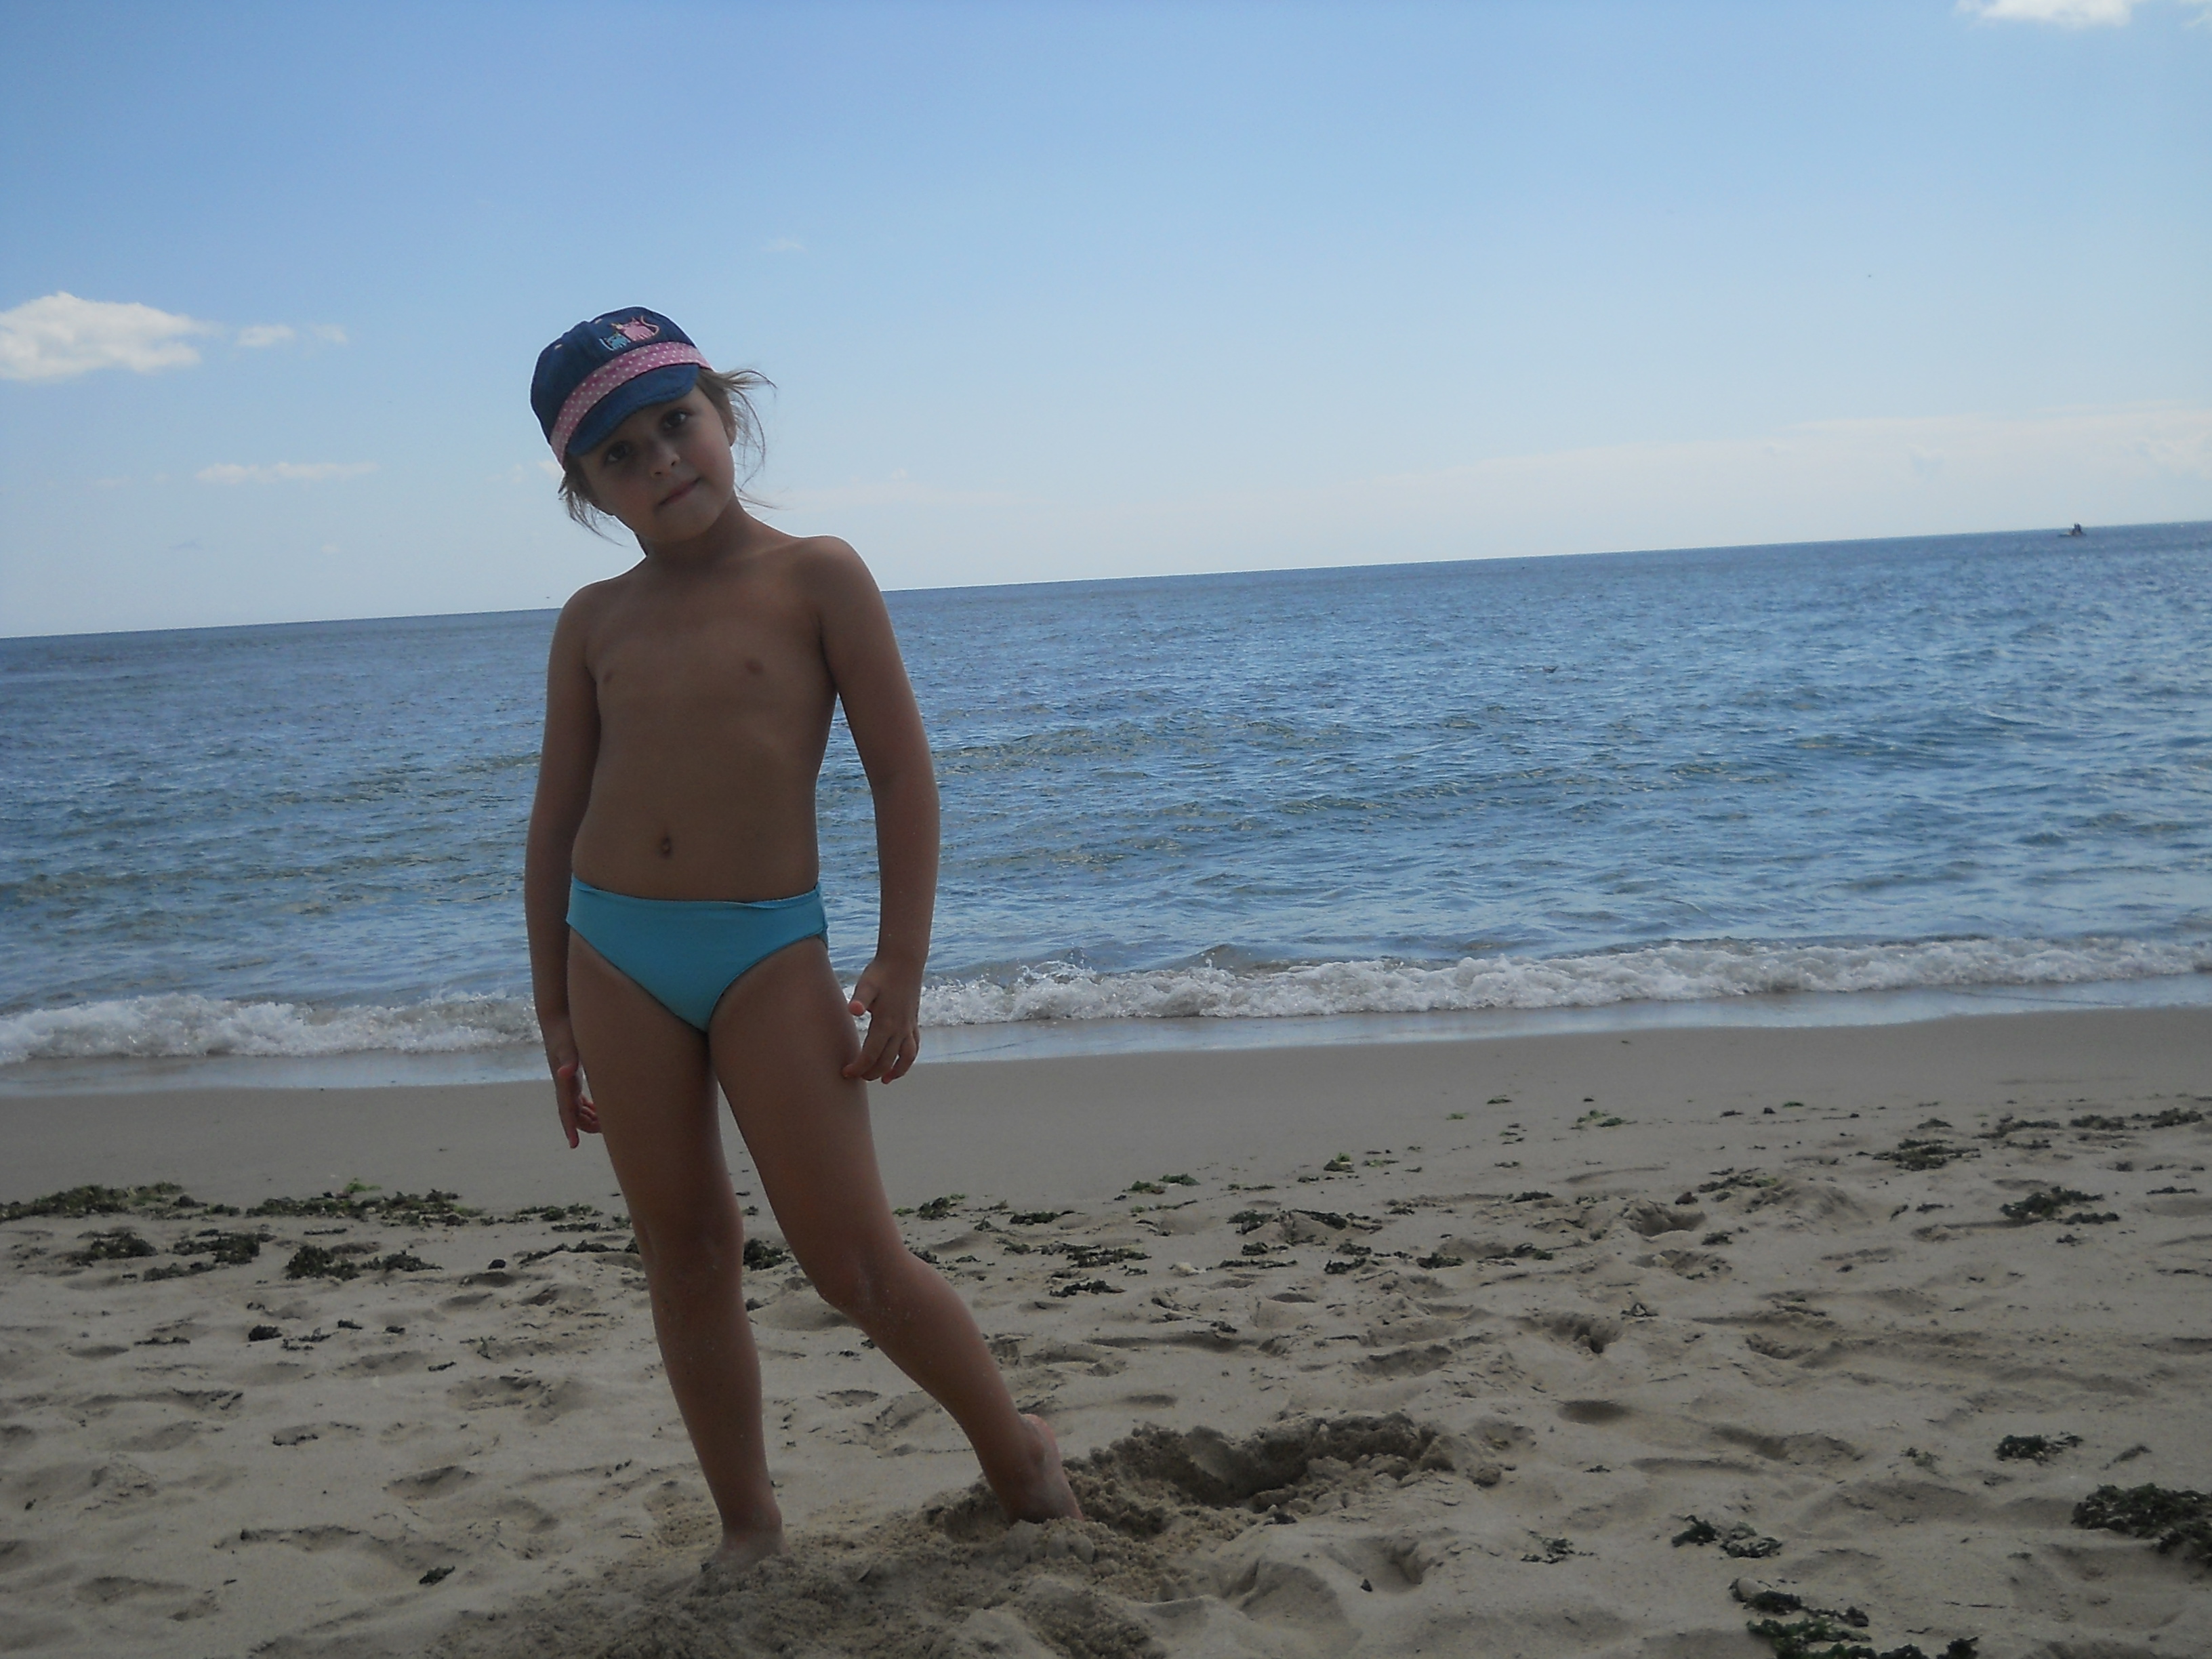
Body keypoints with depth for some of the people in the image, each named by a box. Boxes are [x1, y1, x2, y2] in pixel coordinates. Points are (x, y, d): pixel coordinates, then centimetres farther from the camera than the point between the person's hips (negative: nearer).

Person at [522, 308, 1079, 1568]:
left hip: (769, 950, -4)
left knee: (855, 1263, -3)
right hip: (615, 955, 4)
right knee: (686, 1261, 9)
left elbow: (903, 772, -3)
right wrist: (555, 1009, 12)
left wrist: (902, 962, -9)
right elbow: (557, 818, 13)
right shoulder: (594, 622, 8)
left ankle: (1018, 1451, 20)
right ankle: (748, 1526, 22)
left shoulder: (816, 577, -2)